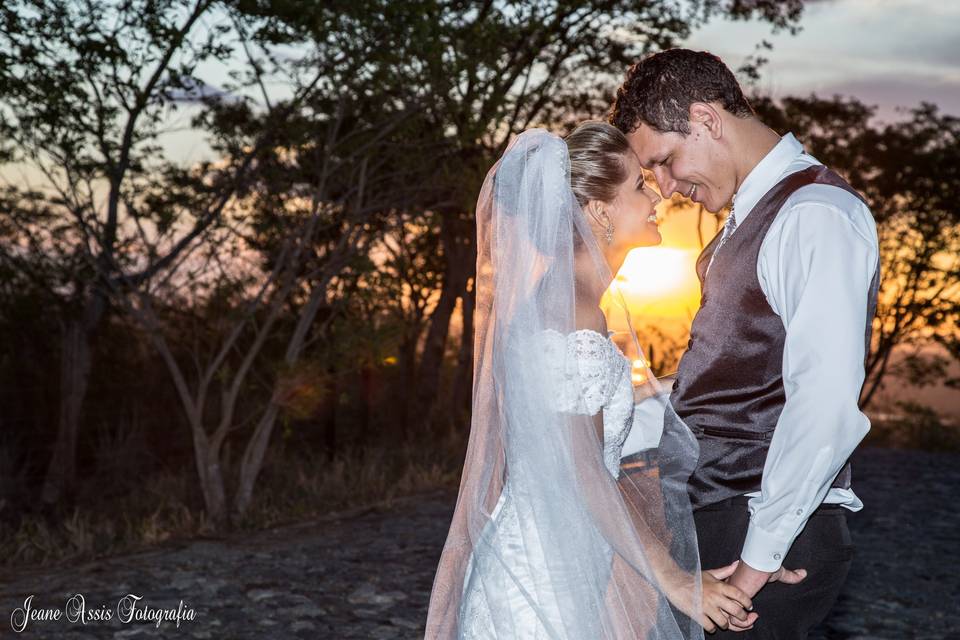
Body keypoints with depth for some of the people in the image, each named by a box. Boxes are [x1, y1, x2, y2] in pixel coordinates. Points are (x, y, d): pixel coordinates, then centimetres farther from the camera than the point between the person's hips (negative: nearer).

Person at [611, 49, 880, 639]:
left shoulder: (815, 215, -16)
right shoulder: (748, 217, 14)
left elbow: (825, 405, -23)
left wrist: (759, 556, -20)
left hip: (771, 532, -8)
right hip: (714, 515, 8)